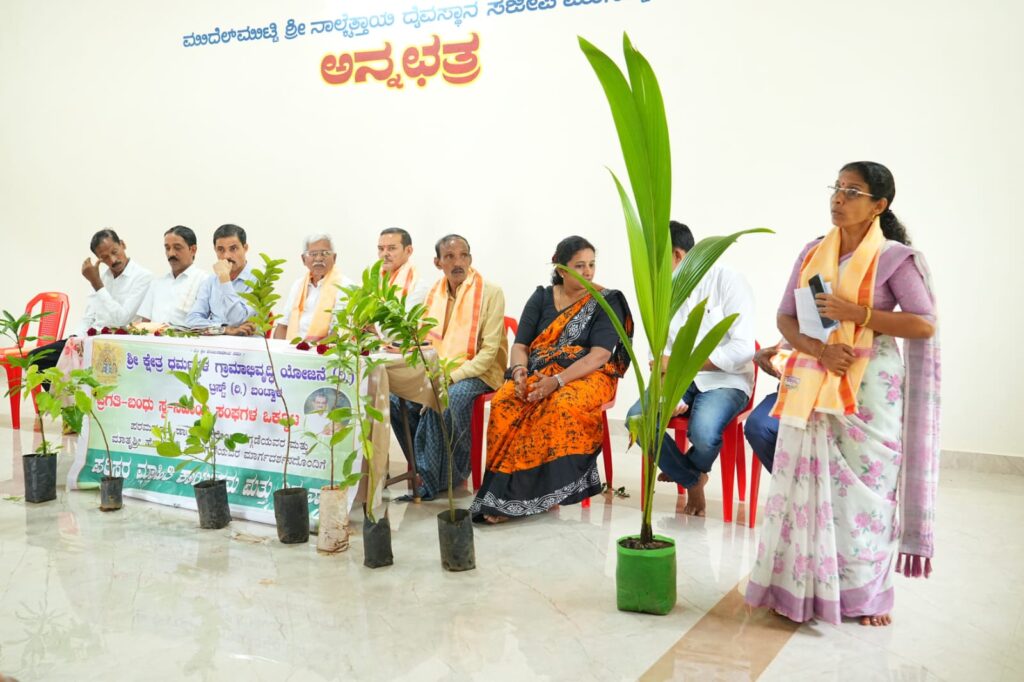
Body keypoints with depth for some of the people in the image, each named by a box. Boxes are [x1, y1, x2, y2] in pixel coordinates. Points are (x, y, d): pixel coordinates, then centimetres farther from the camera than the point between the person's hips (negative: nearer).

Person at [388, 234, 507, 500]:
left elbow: (489, 350, -13)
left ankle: (433, 480, -19)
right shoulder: (434, 293, 9)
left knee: (446, 399, -34)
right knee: (395, 396, -18)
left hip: (478, 372, -6)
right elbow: (426, 342, 13)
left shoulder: (490, 293, -8)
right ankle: (425, 466, -3)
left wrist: (452, 377, -22)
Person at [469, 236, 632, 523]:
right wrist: (519, 370, -17)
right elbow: (520, 346, 7)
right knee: (503, 402, -29)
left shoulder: (607, 301, -2)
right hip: (537, 375, 3)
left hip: (587, 377, -3)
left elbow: (599, 356, -13)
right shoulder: (541, 298, 10)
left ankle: (516, 492, -29)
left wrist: (557, 381, -26)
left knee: (560, 406, -37)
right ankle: (505, 492, -24)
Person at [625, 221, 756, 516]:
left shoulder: (729, 282, -11)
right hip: (681, 381, 5)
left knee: (702, 431, -34)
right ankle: (692, 480, 1)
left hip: (726, 381, -5)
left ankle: (692, 468, 7)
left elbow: (742, 349, -20)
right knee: (637, 418, -23)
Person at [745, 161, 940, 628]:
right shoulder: (812, 252, 9)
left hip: (868, 389, -4)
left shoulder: (894, 257, -4)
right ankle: (800, 585, 16)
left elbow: (925, 325, -9)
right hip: (811, 386, 4)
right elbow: (785, 318, 7)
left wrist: (857, 313, -18)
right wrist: (818, 348, -12)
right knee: (805, 483, 4)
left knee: (862, 486, 0)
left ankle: (864, 594, 15)